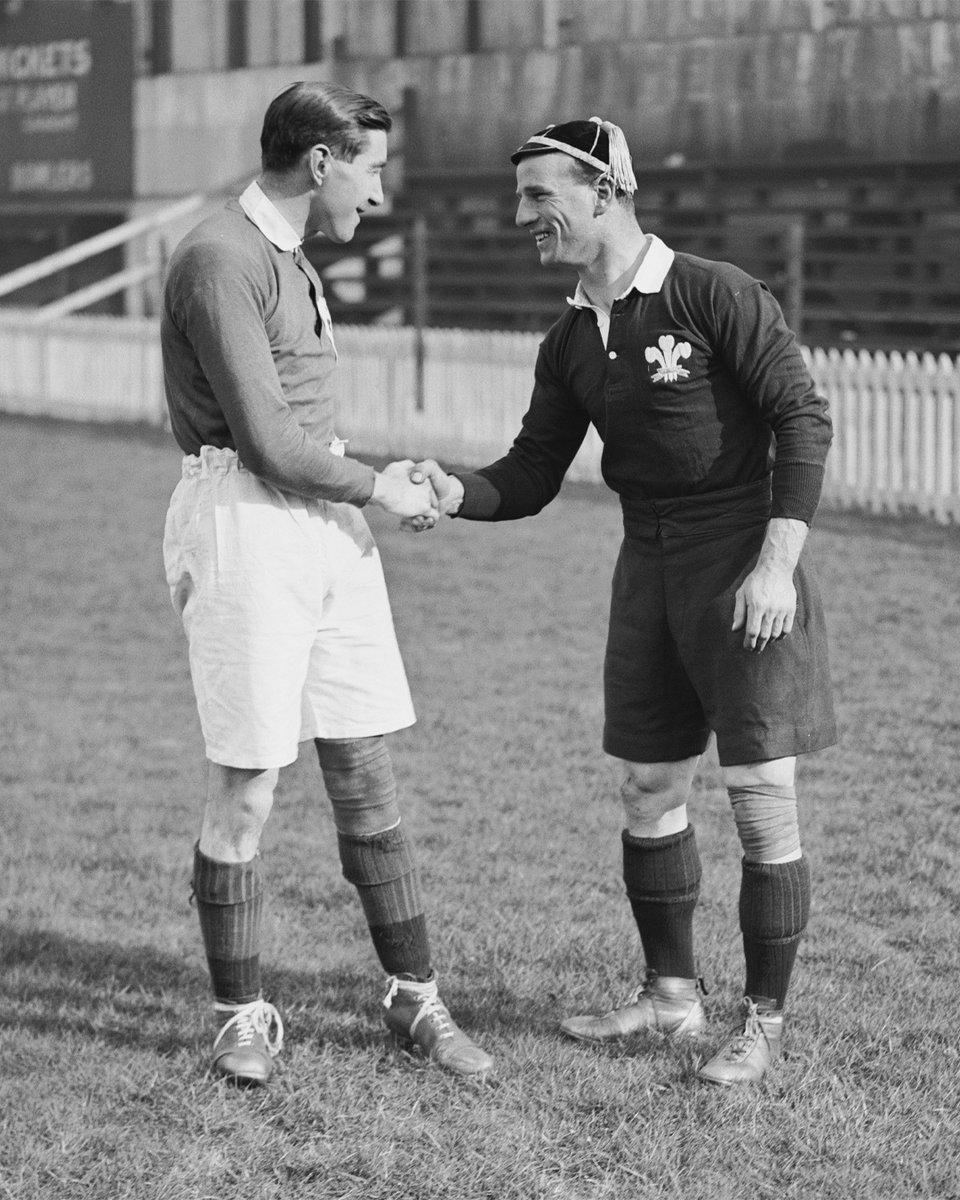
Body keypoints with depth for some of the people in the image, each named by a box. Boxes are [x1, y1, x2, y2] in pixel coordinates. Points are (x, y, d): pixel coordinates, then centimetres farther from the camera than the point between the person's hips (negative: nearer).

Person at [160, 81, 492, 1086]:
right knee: (246, 789, -2)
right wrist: (379, 490, -5)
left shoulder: (288, 258, 17)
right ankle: (243, 1019, 10)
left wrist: (375, 484, 8)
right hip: (243, 522, -9)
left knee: (366, 774, 9)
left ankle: (414, 999, 17)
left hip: (326, 522, 9)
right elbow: (267, 438, -17)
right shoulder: (220, 259, -14)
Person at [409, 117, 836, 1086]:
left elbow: (803, 419, -13)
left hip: (746, 565, -7)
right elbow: (531, 478, 11)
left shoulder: (716, 295, -13)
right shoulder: (570, 343, 7)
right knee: (648, 790, 11)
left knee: (762, 802, -3)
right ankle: (672, 993, 27)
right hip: (650, 566, 7)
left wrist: (775, 565, -19)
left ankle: (763, 1021, 7)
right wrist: (453, 493, -10)